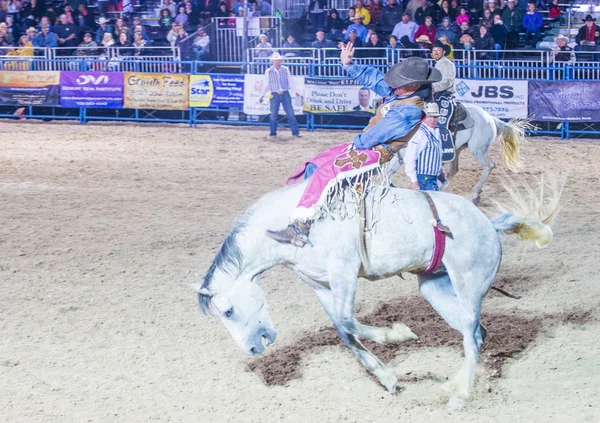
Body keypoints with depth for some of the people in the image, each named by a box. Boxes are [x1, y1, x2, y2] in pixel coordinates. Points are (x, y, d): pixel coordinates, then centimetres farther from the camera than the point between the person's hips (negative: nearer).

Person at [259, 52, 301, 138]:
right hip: (274, 95, -1)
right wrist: (262, 95, 6)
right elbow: (266, 84, 8)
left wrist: (295, 91, 6)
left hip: (285, 94, 1)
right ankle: (273, 133, 13)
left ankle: (295, 132, 3)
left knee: (290, 113, -1)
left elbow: (290, 81, 9)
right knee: (273, 114, 2)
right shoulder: (268, 72, 1)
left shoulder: (285, 70, 4)